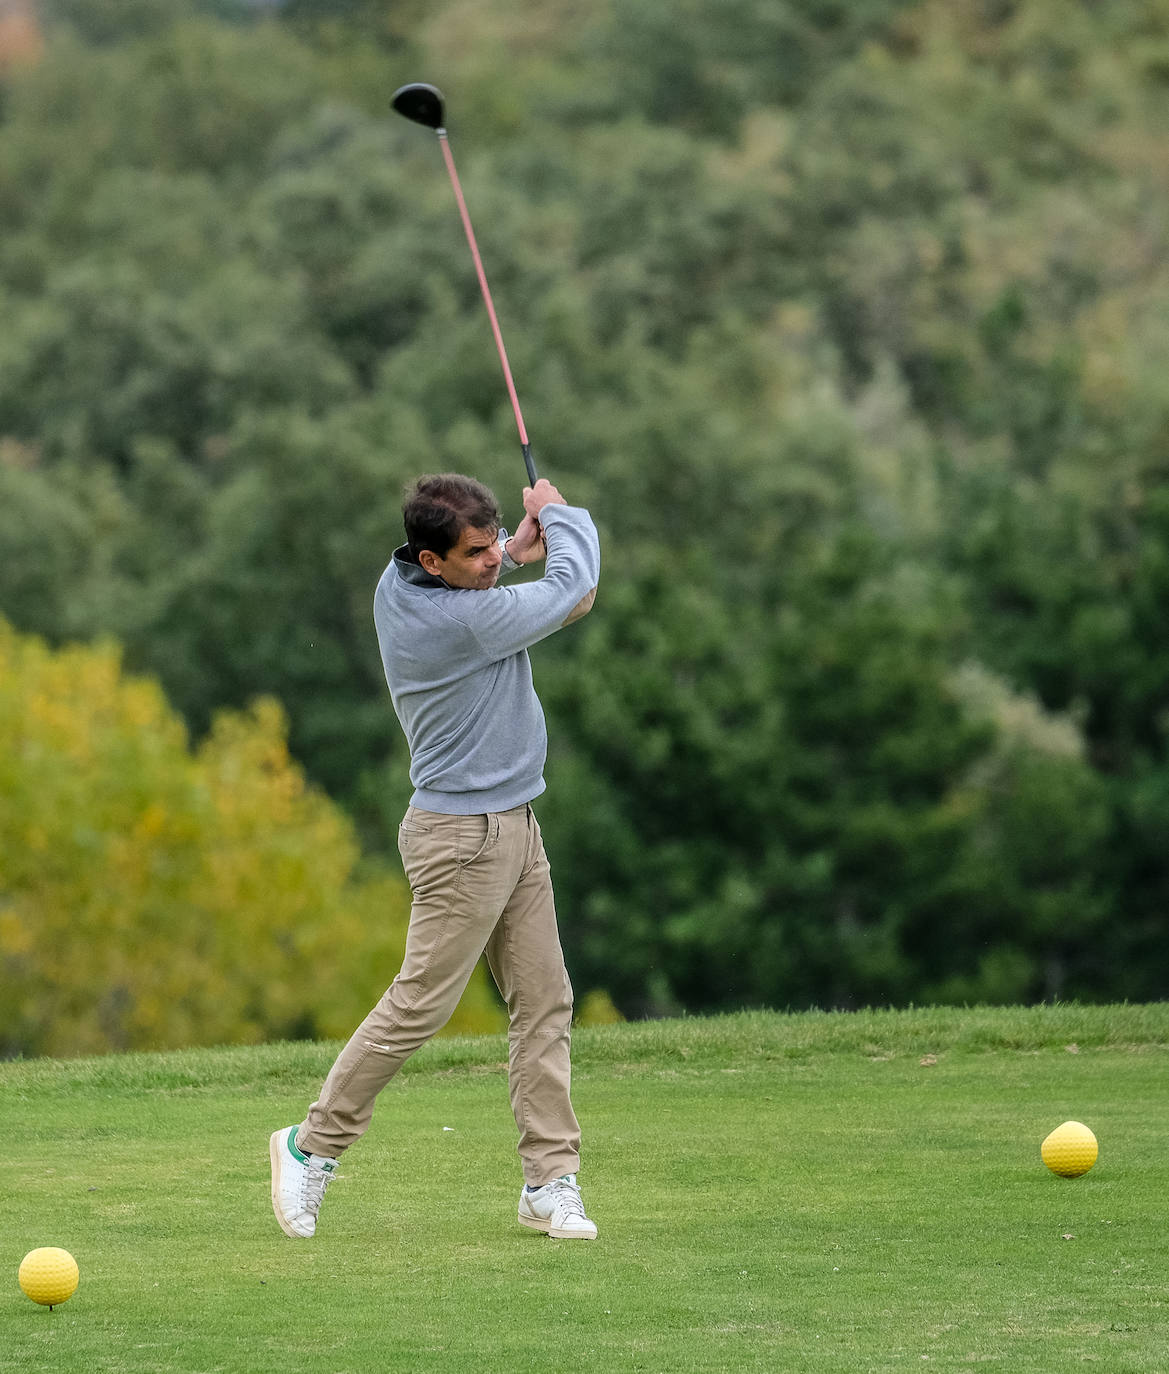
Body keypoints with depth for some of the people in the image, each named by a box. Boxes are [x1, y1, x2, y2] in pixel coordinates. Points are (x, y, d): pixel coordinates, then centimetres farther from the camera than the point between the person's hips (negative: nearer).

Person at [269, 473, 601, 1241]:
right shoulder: (462, 619, -25)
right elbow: (575, 585, -13)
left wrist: (517, 551, 5)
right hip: (464, 836, -10)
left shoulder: (397, 586, 2)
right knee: (420, 1004, -5)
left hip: (512, 829, 10)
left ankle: (551, 1180, 5)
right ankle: (313, 1146, 8)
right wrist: (560, 514, 6)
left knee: (544, 1002, 5)